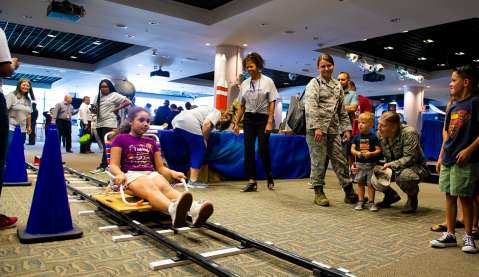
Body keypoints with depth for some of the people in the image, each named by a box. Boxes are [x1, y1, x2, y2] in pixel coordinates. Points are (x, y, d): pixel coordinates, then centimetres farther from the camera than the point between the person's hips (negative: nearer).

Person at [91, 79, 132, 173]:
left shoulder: (114, 95, -2)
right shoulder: (98, 97, 18)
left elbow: (128, 102, -9)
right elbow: (95, 110, 22)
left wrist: (116, 109, -8)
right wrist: (94, 110, -2)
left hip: (109, 123, -7)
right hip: (99, 123, 7)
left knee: (107, 145, -11)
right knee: (104, 145, 7)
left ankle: (103, 165, -9)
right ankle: (108, 164, 12)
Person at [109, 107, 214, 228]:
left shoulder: (151, 142, 24)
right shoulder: (120, 139, 11)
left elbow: (160, 167, 19)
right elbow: (114, 165, 1)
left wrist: (173, 173, -3)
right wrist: (120, 174, -23)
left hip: (151, 174, 4)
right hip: (131, 175, -3)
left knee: (166, 187, -34)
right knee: (150, 188, -39)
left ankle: (194, 209, -66)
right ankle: (173, 209, -74)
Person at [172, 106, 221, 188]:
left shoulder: (209, 110, 33)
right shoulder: (217, 113, 8)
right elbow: (206, 124, -9)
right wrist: (204, 139, 2)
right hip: (189, 124, -9)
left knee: (192, 151, 16)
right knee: (199, 151, -1)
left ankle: (189, 178, 17)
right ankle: (193, 181, -4)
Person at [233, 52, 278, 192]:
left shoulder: (267, 81, -1)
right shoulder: (244, 83, 10)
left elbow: (272, 103, -5)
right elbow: (242, 106, 13)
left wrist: (269, 122, -14)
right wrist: (236, 123, 8)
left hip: (263, 118, -4)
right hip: (249, 118, 4)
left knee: (263, 150, -6)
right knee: (248, 150, -1)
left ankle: (269, 177, 18)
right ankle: (252, 181, 5)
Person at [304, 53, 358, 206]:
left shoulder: (337, 86, 19)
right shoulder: (314, 83, 1)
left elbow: (342, 110, 20)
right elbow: (310, 107, -11)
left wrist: (346, 128, 12)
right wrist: (316, 127, -20)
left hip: (333, 129, 5)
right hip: (316, 128, -5)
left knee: (340, 160, 6)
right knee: (318, 161, -1)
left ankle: (349, 193, 14)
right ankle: (318, 193, 11)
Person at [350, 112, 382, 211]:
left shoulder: (373, 137, -4)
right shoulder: (357, 137, 3)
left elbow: (378, 150, -6)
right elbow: (352, 149, 0)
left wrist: (371, 153, -23)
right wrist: (357, 153, -20)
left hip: (371, 164, -3)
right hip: (359, 164, 3)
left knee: (370, 184, 1)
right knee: (360, 183, 10)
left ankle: (371, 202, 13)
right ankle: (360, 201, 20)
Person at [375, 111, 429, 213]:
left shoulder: (409, 133, -23)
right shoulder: (380, 134, -6)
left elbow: (410, 158, -27)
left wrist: (391, 165, -34)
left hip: (415, 166, -6)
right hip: (393, 168, 6)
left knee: (403, 176, -39)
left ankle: (412, 198, -3)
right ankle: (391, 195, 16)